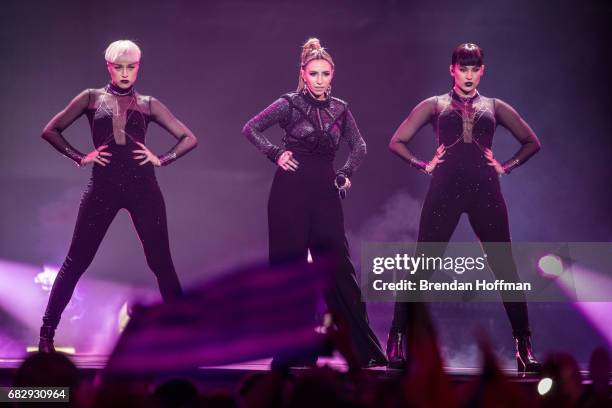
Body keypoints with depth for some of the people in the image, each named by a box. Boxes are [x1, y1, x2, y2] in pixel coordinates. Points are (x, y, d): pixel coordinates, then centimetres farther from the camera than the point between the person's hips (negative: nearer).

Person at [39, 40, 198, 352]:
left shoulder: (148, 104, 10)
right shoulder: (91, 98, 8)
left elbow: (189, 138, 13)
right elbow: (50, 131, 10)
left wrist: (161, 160, 0)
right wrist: (80, 158, 0)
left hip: (143, 188, 1)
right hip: (103, 188, -1)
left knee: (161, 262, 2)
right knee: (76, 262, 1)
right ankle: (47, 332, 9)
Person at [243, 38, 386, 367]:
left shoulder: (340, 109, 7)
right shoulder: (289, 104, -3)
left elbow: (359, 146, 19)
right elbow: (250, 128, -2)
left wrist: (346, 173, 7)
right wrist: (275, 154, -7)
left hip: (325, 192, 3)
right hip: (291, 191, -3)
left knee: (338, 265, 2)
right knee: (290, 263, 2)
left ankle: (364, 346, 4)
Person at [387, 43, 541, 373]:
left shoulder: (494, 107, 16)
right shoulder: (434, 105, 12)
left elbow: (531, 142, 23)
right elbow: (397, 142, 12)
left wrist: (506, 167, 10)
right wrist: (425, 166, 2)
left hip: (486, 193, 1)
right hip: (444, 191, -1)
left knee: (505, 268, -3)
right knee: (421, 267, -5)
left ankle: (524, 347, 2)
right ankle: (396, 341, 1)